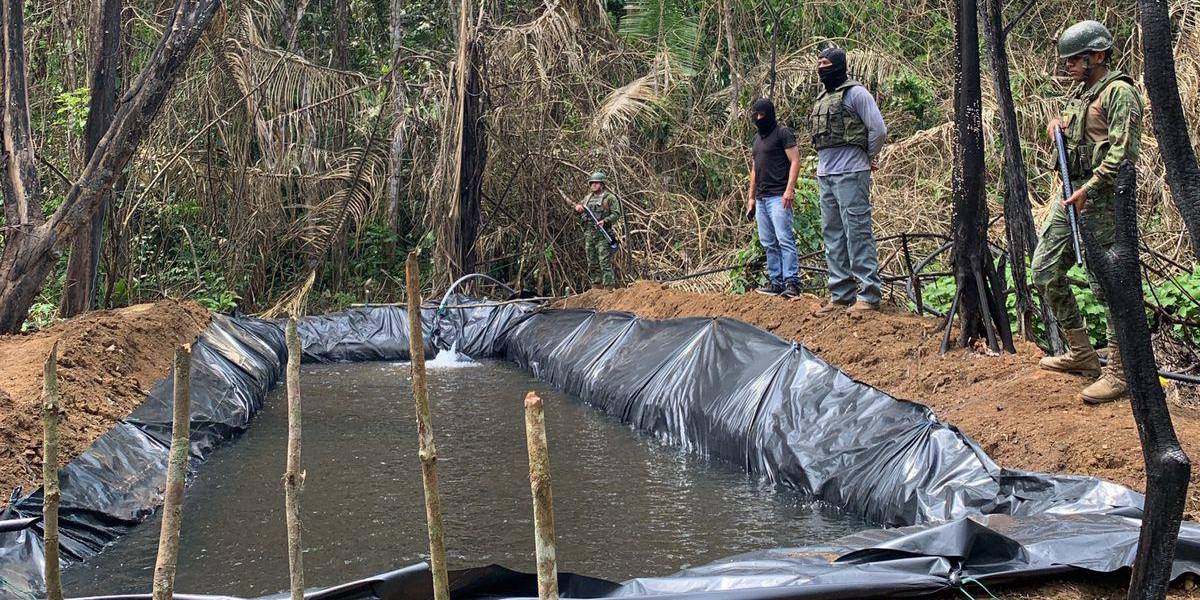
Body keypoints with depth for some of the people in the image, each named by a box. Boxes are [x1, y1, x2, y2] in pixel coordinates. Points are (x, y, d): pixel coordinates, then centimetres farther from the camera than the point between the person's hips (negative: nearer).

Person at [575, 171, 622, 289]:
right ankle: (596, 286, 14)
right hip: (588, 234, 7)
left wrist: (605, 221, -22)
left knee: (605, 262, -11)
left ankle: (609, 287, -11)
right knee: (592, 263, 8)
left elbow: (616, 214, -8)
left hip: (603, 235, -7)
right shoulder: (587, 198, 19)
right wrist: (578, 209, 4)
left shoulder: (610, 197, -1)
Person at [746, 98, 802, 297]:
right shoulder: (757, 138, 21)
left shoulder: (783, 133, -2)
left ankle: (792, 282, -15)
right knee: (768, 243, 6)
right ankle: (775, 282, 8)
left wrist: (789, 190, -18)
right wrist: (751, 197, 21)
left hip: (778, 197, -8)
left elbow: (795, 161, -9)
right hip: (761, 198, 8)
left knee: (784, 239, -13)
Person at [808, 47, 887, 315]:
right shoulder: (821, 99, 19)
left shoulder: (855, 93, -6)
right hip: (825, 175, 9)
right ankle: (841, 295, 14)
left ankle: (868, 295, -9)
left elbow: (879, 130, -8)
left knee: (857, 233, -10)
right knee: (833, 235, 9)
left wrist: (867, 157, 4)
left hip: (850, 174, -9)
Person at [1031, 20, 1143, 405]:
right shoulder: (1081, 93, 19)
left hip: (1101, 200, -10)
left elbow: (1122, 152, -20)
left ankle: (1119, 373, -2)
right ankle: (1081, 353, 22)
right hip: (1072, 193, 10)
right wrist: (1058, 126, 10)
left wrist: (1089, 189, -25)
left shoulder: (1119, 92, -10)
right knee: (1044, 271, 11)